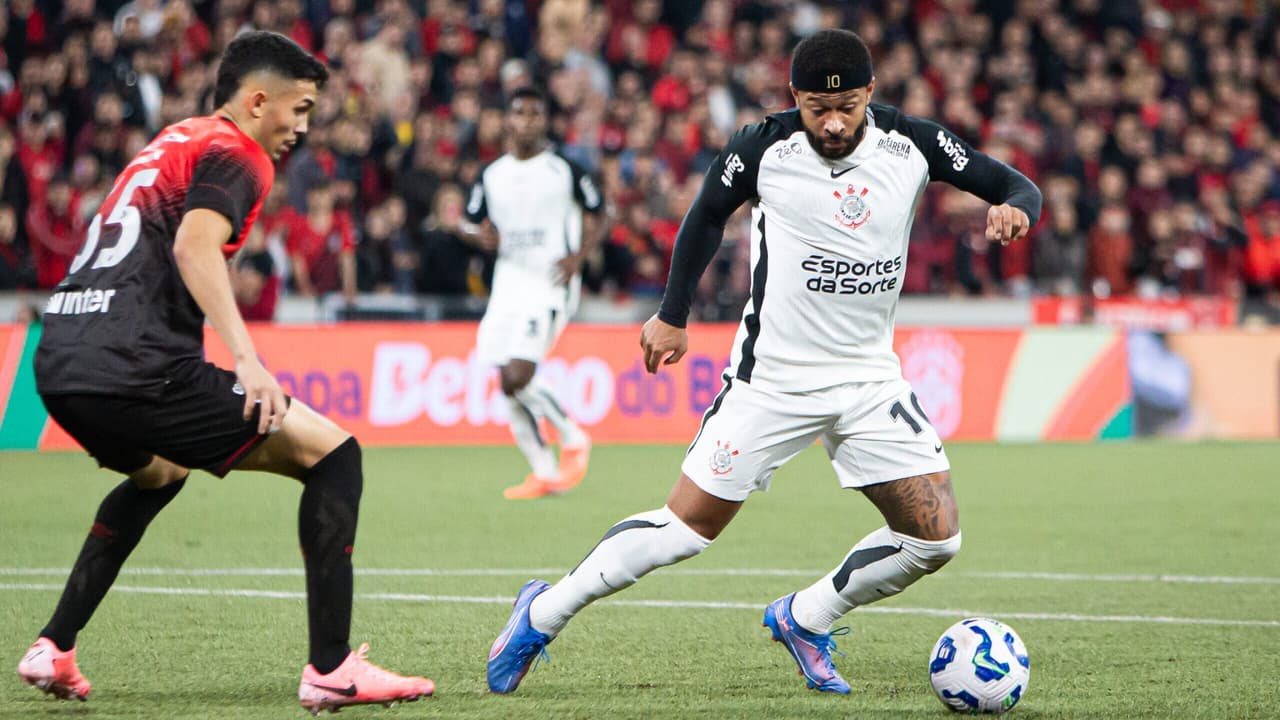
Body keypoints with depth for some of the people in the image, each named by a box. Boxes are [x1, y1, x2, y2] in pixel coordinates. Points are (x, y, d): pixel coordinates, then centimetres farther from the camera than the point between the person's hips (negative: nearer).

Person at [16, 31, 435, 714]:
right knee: (331, 453, -3)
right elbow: (194, 245, -19)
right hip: (134, 368, -9)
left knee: (155, 475, 39)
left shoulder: (170, 143, 27)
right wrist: (246, 358, -27)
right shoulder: (235, 154, -1)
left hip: (57, 360, 9)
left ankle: (52, 649, 32)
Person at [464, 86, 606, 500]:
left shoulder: (566, 170, -2)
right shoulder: (490, 176, 10)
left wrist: (578, 256, -11)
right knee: (510, 388, 2)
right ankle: (544, 472, 13)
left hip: (550, 285, -5)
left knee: (517, 378, -19)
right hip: (507, 283, 6)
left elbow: (596, 221, 6)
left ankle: (572, 439, 2)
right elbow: (472, 226, 15)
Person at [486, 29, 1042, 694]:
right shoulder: (763, 148, -12)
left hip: (869, 380, 3)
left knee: (935, 536, -6)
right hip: (770, 380, -3)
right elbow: (706, 215, 7)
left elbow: (1013, 185, 2)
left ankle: (804, 620, 16)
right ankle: (543, 614, 12)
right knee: (687, 526, -5)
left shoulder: (913, 144, -6)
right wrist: (673, 315, 11)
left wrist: (1015, 208, -21)